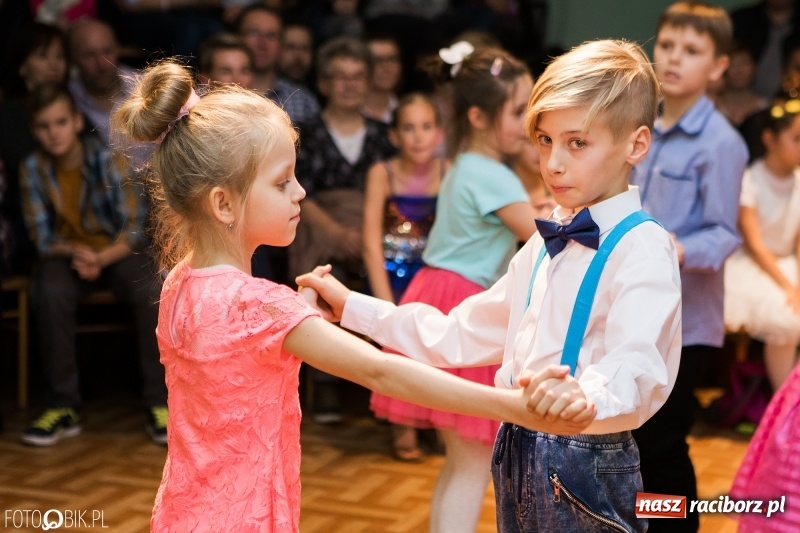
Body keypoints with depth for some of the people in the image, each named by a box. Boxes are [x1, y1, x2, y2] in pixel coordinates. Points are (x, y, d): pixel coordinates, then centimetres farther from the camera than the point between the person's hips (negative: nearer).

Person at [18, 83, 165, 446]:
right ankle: (63, 407, -20)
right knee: (48, 294, -33)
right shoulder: (33, 169, -5)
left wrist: (100, 259, -28)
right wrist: (74, 253, -22)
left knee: (151, 291, -32)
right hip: (65, 253, 1)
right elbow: (42, 237, -2)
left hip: (116, 250, -1)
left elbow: (135, 226, -13)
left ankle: (159, 403, -20)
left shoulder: (106, 159, -12)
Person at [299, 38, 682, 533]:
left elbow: (637, 367, -31)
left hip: (585, 471, -8)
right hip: (520, 457, 8)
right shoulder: (547, 243, 13)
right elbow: (463, 333, 16)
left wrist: (581, 396, -53)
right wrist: (351, 307, 13)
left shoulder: (642, 249, -15)